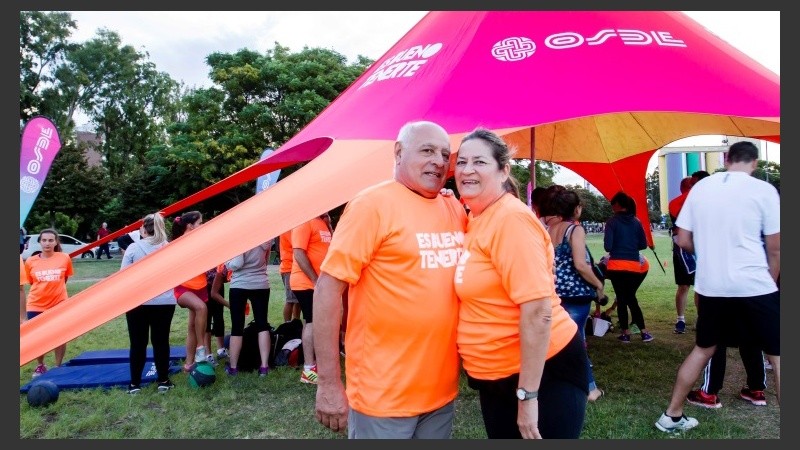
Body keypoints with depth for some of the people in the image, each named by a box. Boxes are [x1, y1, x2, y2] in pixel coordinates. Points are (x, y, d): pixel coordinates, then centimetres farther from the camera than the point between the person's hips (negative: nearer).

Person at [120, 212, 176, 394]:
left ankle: (135, 383, 14)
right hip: (164, 302, 2)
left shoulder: (133, 248, -7)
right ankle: (163, 381, 15)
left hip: (138, 302, -1)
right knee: (161, 341, 9)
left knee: (138, 343, 8)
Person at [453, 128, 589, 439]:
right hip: (494, 376, 9)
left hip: (543, 372, -9)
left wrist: (527, 395, -23)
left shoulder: (511, 218, -22)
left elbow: (538, 312, -26)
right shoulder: (475, 220, 5)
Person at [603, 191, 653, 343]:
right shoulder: (636, 222, 5)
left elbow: (608, 247, -12)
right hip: (634, 265, 4)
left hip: (617, 265, -4)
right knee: (631, 297, 15)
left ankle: (626, 334, 9)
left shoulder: (612, 222, -7)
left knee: (621, 299, 5)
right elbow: (643, 245, 8)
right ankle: (644, 332, 12)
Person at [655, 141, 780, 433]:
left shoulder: (700, 187, 5)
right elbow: (775, 248, -3)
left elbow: (683, 240, 7)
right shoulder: (763, 190, -5)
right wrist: (770, 281, 12)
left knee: (703, 349, 19)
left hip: (710, 286, 4)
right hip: (754, 286, -4)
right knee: (777, 358, 7)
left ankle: (672, 416, 26)